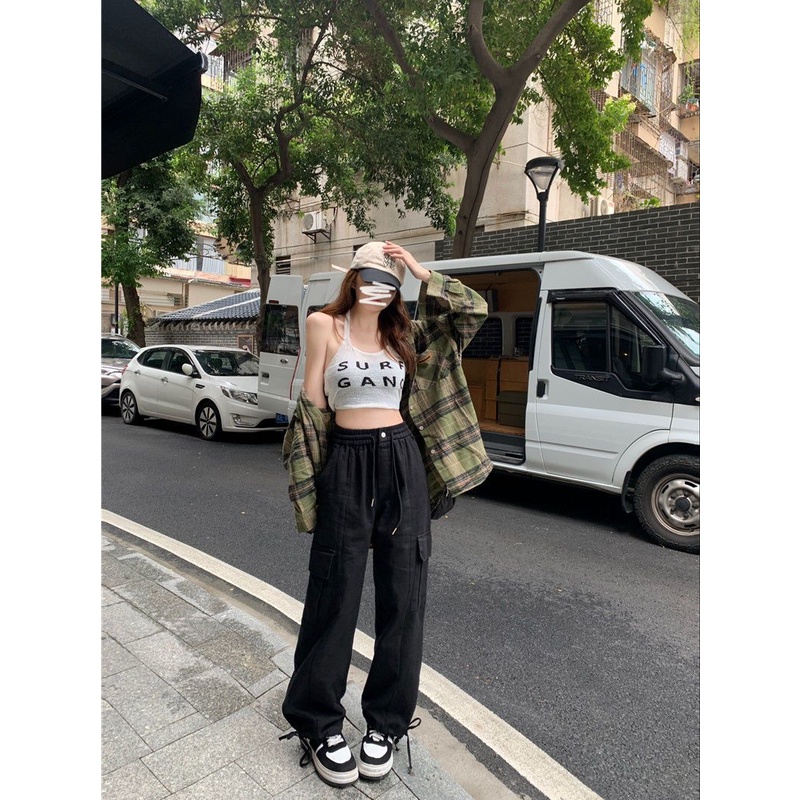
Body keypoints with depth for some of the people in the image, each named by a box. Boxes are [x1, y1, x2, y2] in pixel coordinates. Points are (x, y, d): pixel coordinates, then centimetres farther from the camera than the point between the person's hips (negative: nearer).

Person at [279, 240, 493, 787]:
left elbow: (474, 309, 8)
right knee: (336, 593, 5)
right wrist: (312, 475, -1)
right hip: (346, 465, -3)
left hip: (404, 464, 3)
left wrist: (422, 273, 3)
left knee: (402, 594, 7)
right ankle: (318, 723, 25)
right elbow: (311, 403, 2)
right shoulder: (324, 324, 2)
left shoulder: (405, 334, 10)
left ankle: (386, 721, 26)